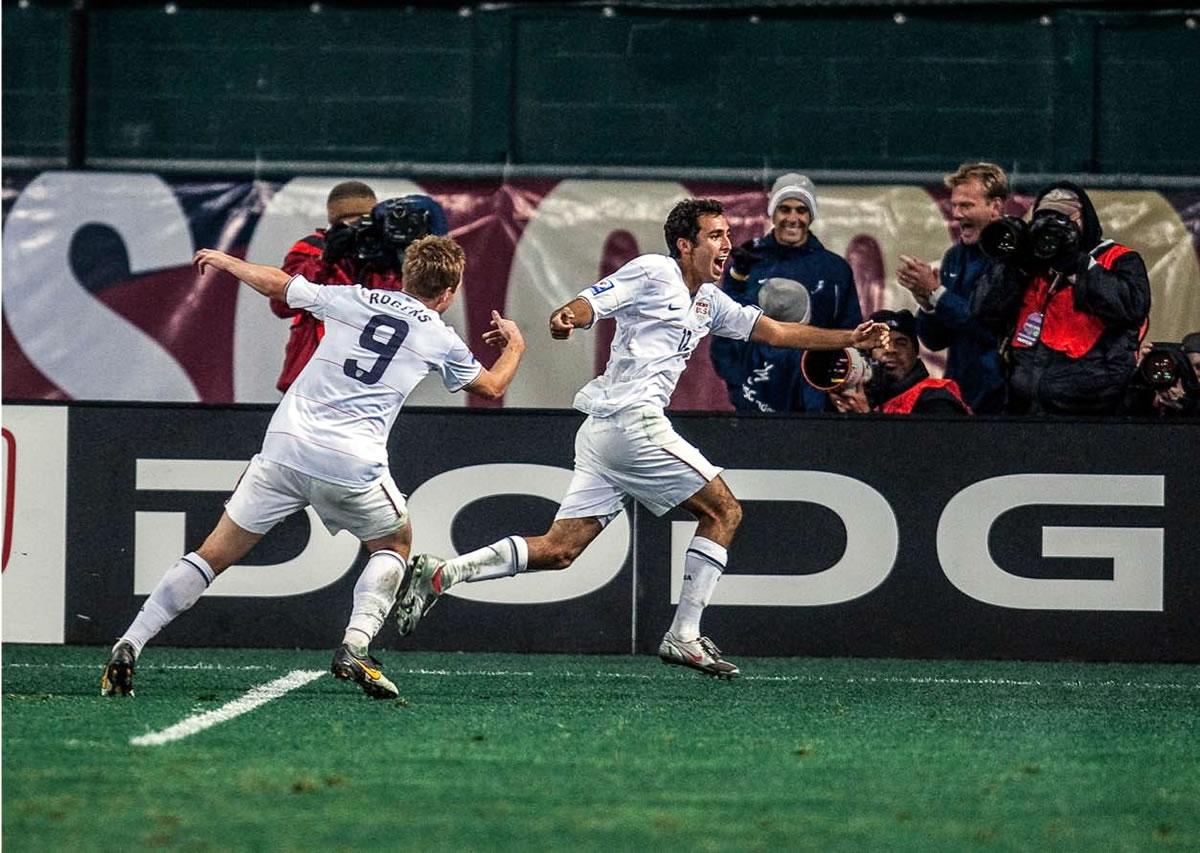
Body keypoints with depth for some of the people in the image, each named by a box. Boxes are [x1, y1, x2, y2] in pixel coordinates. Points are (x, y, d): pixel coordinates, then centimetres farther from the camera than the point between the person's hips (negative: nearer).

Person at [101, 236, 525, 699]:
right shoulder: (441, 340, 8)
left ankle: (128, 647, 0)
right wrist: (514, 344, 47)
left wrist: (224, 260, 38)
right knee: (394, 546, 25)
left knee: (214, 554, 9)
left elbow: (276, 284, 19)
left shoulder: (354, 299, 11)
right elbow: (492, 386, 26)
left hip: (285, 447, 2)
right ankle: (354, 646, 3)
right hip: (353, 466, -2)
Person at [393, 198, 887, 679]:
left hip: (603, 432, 9)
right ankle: (684, 636, -2)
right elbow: (590, 303, -12)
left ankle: (441, 574, -6)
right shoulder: (652, 273, -2)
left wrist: (849, 338, 23)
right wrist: (566, 317, -35)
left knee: (559, 549, 2)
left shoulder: (708, 302, 23)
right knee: (723, 511, -1)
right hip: (633, 420, -9)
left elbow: (773, 331, 28)